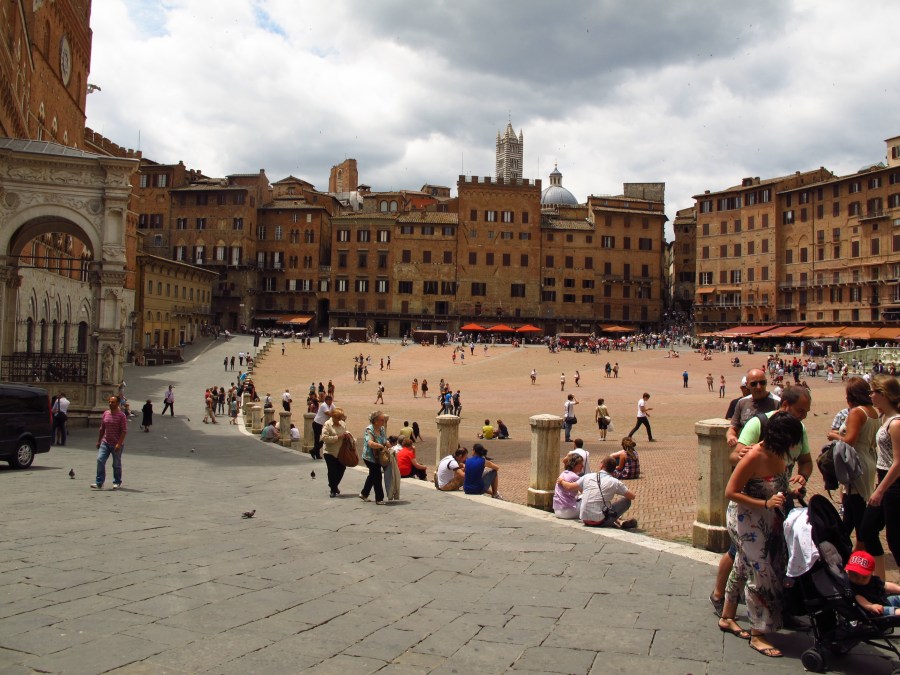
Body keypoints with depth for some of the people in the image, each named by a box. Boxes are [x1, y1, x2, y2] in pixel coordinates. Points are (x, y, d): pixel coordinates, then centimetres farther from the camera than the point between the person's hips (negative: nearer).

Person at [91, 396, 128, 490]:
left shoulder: (121, 415, -10)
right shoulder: (105, 413, 7)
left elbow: (124, 431, -14)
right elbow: (102, 428, 16)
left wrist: (119, 444, -21)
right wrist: (99, 441, 16)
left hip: (116, 444, -4)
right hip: (105, 443, 5)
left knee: (116, 464, 6)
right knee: (100, 460, -9)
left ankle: (117, 483, 22)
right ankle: (99, 483, -6)